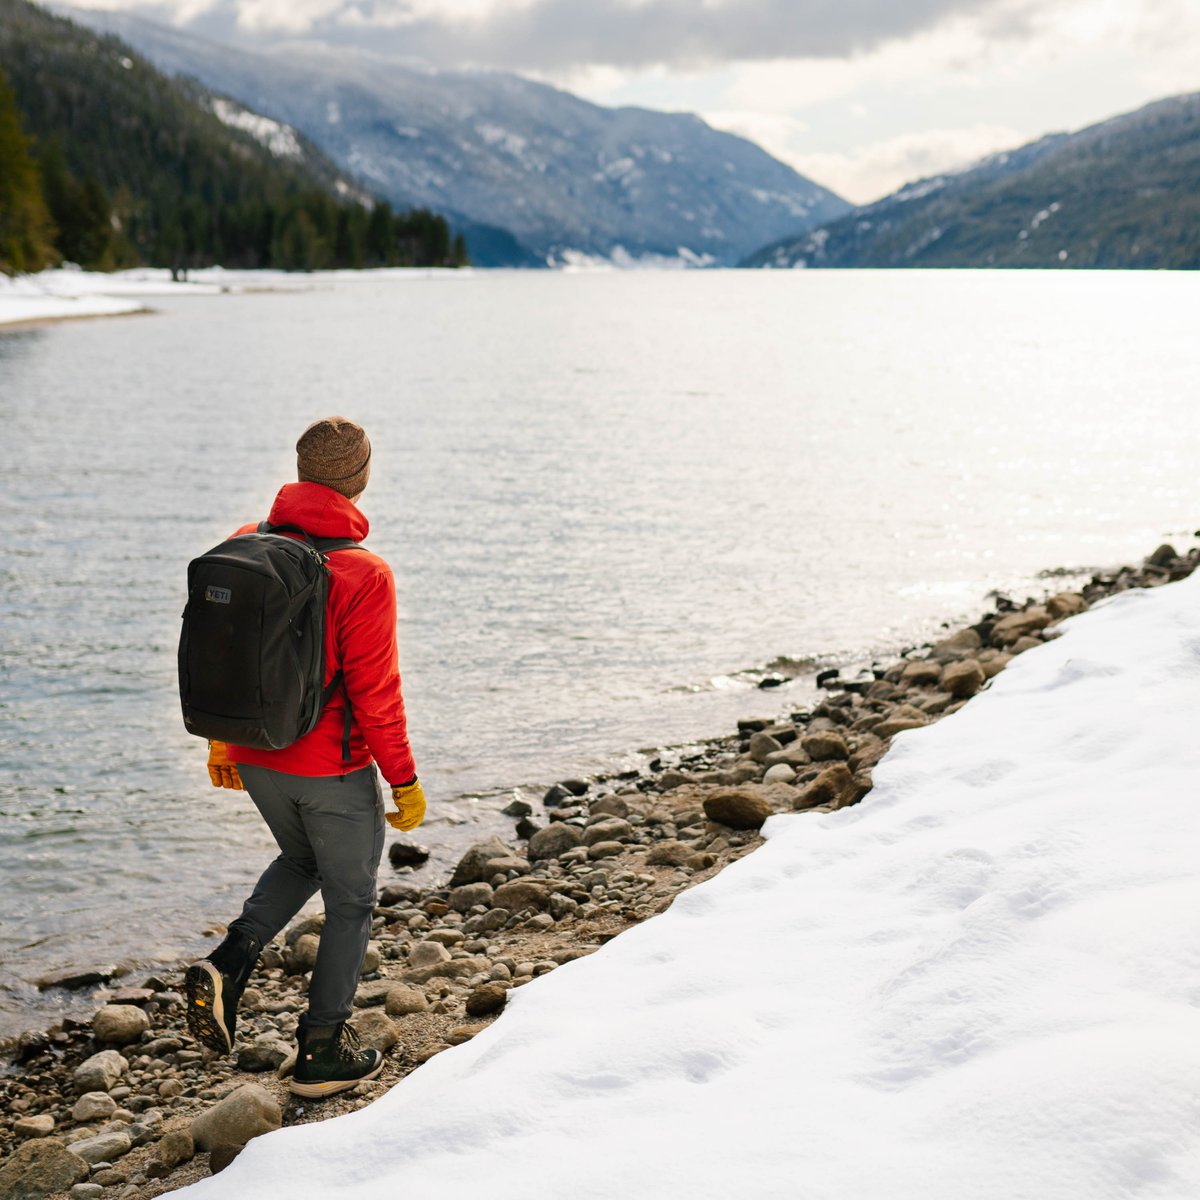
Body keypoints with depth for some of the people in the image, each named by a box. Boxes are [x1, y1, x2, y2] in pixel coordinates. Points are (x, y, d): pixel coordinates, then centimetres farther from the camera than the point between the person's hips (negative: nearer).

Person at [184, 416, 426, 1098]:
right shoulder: (363, 575, -21)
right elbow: (374, 692, -19)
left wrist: (221, 742, 18)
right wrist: (405, 780, -7)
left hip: (256, 759, 6)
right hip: (334, 769, -6)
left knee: (302, 861, 31)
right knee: (351, 901, 13)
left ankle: (228, 965, 10)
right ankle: (322, 1052, 21)